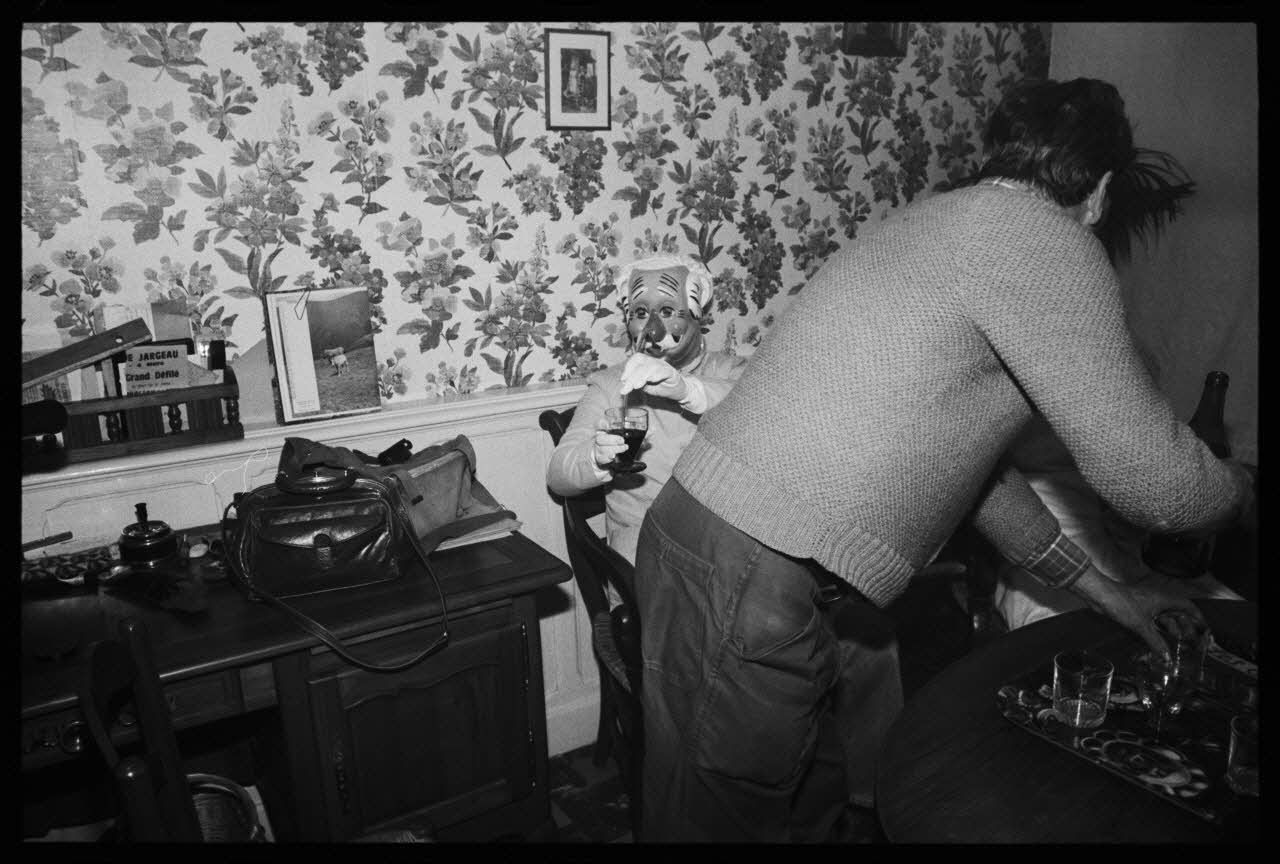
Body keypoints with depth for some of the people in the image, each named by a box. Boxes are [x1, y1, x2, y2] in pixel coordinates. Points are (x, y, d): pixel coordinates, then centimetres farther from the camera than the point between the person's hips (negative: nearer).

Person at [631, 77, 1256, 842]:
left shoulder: (940, 223, 20)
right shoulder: (1044, 241, -10)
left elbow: (965, 458, 24)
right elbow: (1156, 482, -9)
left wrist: (1101, 590, 29)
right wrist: (1240, 486, 16)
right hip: (749, 579, -9)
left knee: (807, 802, 24)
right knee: (723, 819, 11)